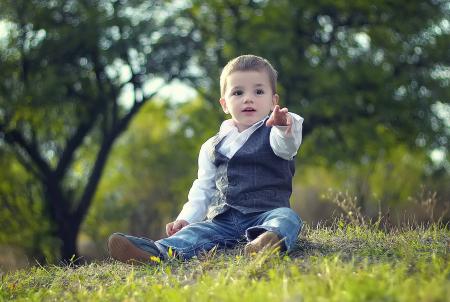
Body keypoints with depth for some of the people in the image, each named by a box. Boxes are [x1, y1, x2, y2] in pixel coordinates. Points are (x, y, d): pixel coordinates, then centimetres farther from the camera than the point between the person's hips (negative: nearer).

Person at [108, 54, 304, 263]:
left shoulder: (272, 133, 4)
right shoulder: (213, 147, 17)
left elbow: (287, 145, -21)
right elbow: (203, 189, 19)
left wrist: (286, 128, -46)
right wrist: (186, 218, 3)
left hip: (267, 213, -4)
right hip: (224, 219, 4)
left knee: (287, 218, -33)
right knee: (198, 231, -21)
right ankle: (157, 251, -46)